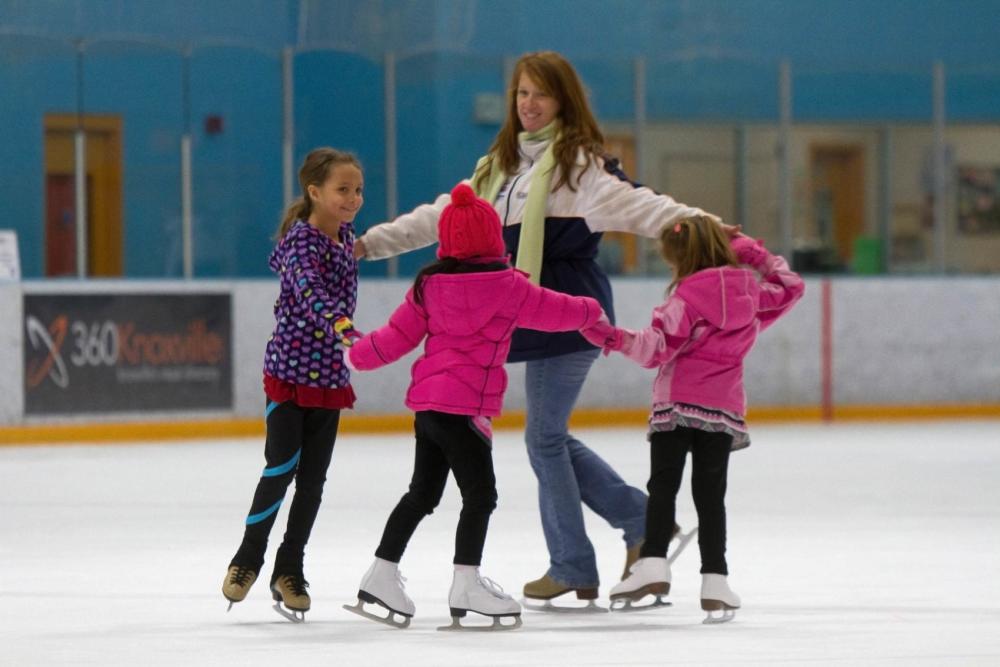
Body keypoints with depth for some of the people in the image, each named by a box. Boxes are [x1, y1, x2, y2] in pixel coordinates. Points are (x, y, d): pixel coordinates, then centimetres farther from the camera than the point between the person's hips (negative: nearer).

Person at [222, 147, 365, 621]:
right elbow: (309, 289, -38)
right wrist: (341, 325, -51)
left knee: (313, 476, 7)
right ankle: (247, 559, 9)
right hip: (290, 368, -7)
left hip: (330, 375, 7)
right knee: (281, 467, -8)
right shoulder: (301, 240, -18)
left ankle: (289, 572, 16)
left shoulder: (345, 237, 5)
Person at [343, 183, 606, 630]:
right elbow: (552, 310, 4)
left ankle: (381, 576, 20)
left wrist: (358, 355, 27)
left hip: (427, 403, 7)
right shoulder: (506, 286, -7)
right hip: (463, 406, -7)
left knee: (422, 493, 16)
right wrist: (591, 310, 24)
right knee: (480, 496, -3)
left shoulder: (430, 285, 8)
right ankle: (467, 585, -7)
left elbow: (399, 334, 12)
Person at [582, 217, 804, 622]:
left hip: (676, 405, -4)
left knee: (662, 487, -1)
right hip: (724, 408, 4)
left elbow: (657, 347, -13)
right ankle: (714, 579, -2)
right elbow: (789, 288, 27)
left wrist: (610, 337, -14)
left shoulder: (688, 294, -8)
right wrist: (759, 258, 26)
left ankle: (653, 563, -14)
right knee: (710, 494, 6)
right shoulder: (751, 290, 8)